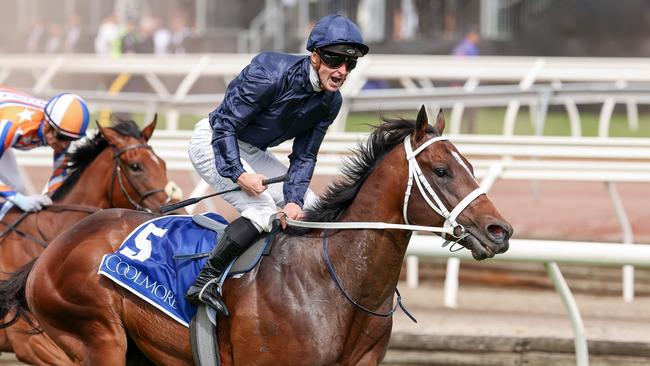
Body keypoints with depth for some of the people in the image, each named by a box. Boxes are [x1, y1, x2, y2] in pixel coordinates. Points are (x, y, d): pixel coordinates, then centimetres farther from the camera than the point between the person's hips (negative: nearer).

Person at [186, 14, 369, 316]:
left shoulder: (330, 102, -7)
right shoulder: (271, 74, -29)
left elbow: (304, 156, -2)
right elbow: (225, 124, -25)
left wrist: (294, 199, -17)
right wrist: (239, 174, -32)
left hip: (253, 152, 8)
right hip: (213, 142, -8)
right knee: (263, 210, -26)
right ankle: (204, 283, -23)